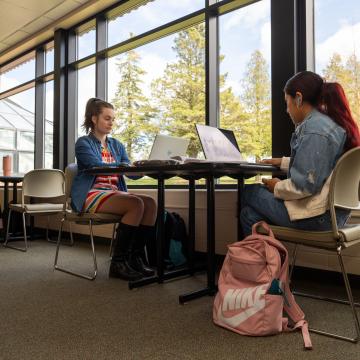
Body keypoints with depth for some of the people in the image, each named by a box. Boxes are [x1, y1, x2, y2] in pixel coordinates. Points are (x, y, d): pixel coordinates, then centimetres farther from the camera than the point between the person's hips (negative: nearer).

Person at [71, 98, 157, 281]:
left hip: (115, 192, 6)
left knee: (150, 203, -21)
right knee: (136, 204, -29)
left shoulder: (117, 145, 19)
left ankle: (136, 257, -12)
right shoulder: (83, 143, 2)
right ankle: (118, 262, -19)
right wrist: (126, 165, -31)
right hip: (91, 194, -6)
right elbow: (97, 166, -18)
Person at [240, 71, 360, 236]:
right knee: (250, 213, 8)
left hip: (317, 216, -9)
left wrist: (277, 187, -7)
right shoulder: (329, 122, 13)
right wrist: (283, 162, 26)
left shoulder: (314, 129, -19)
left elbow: (305, 185, -24)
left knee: (249, 192, 5)